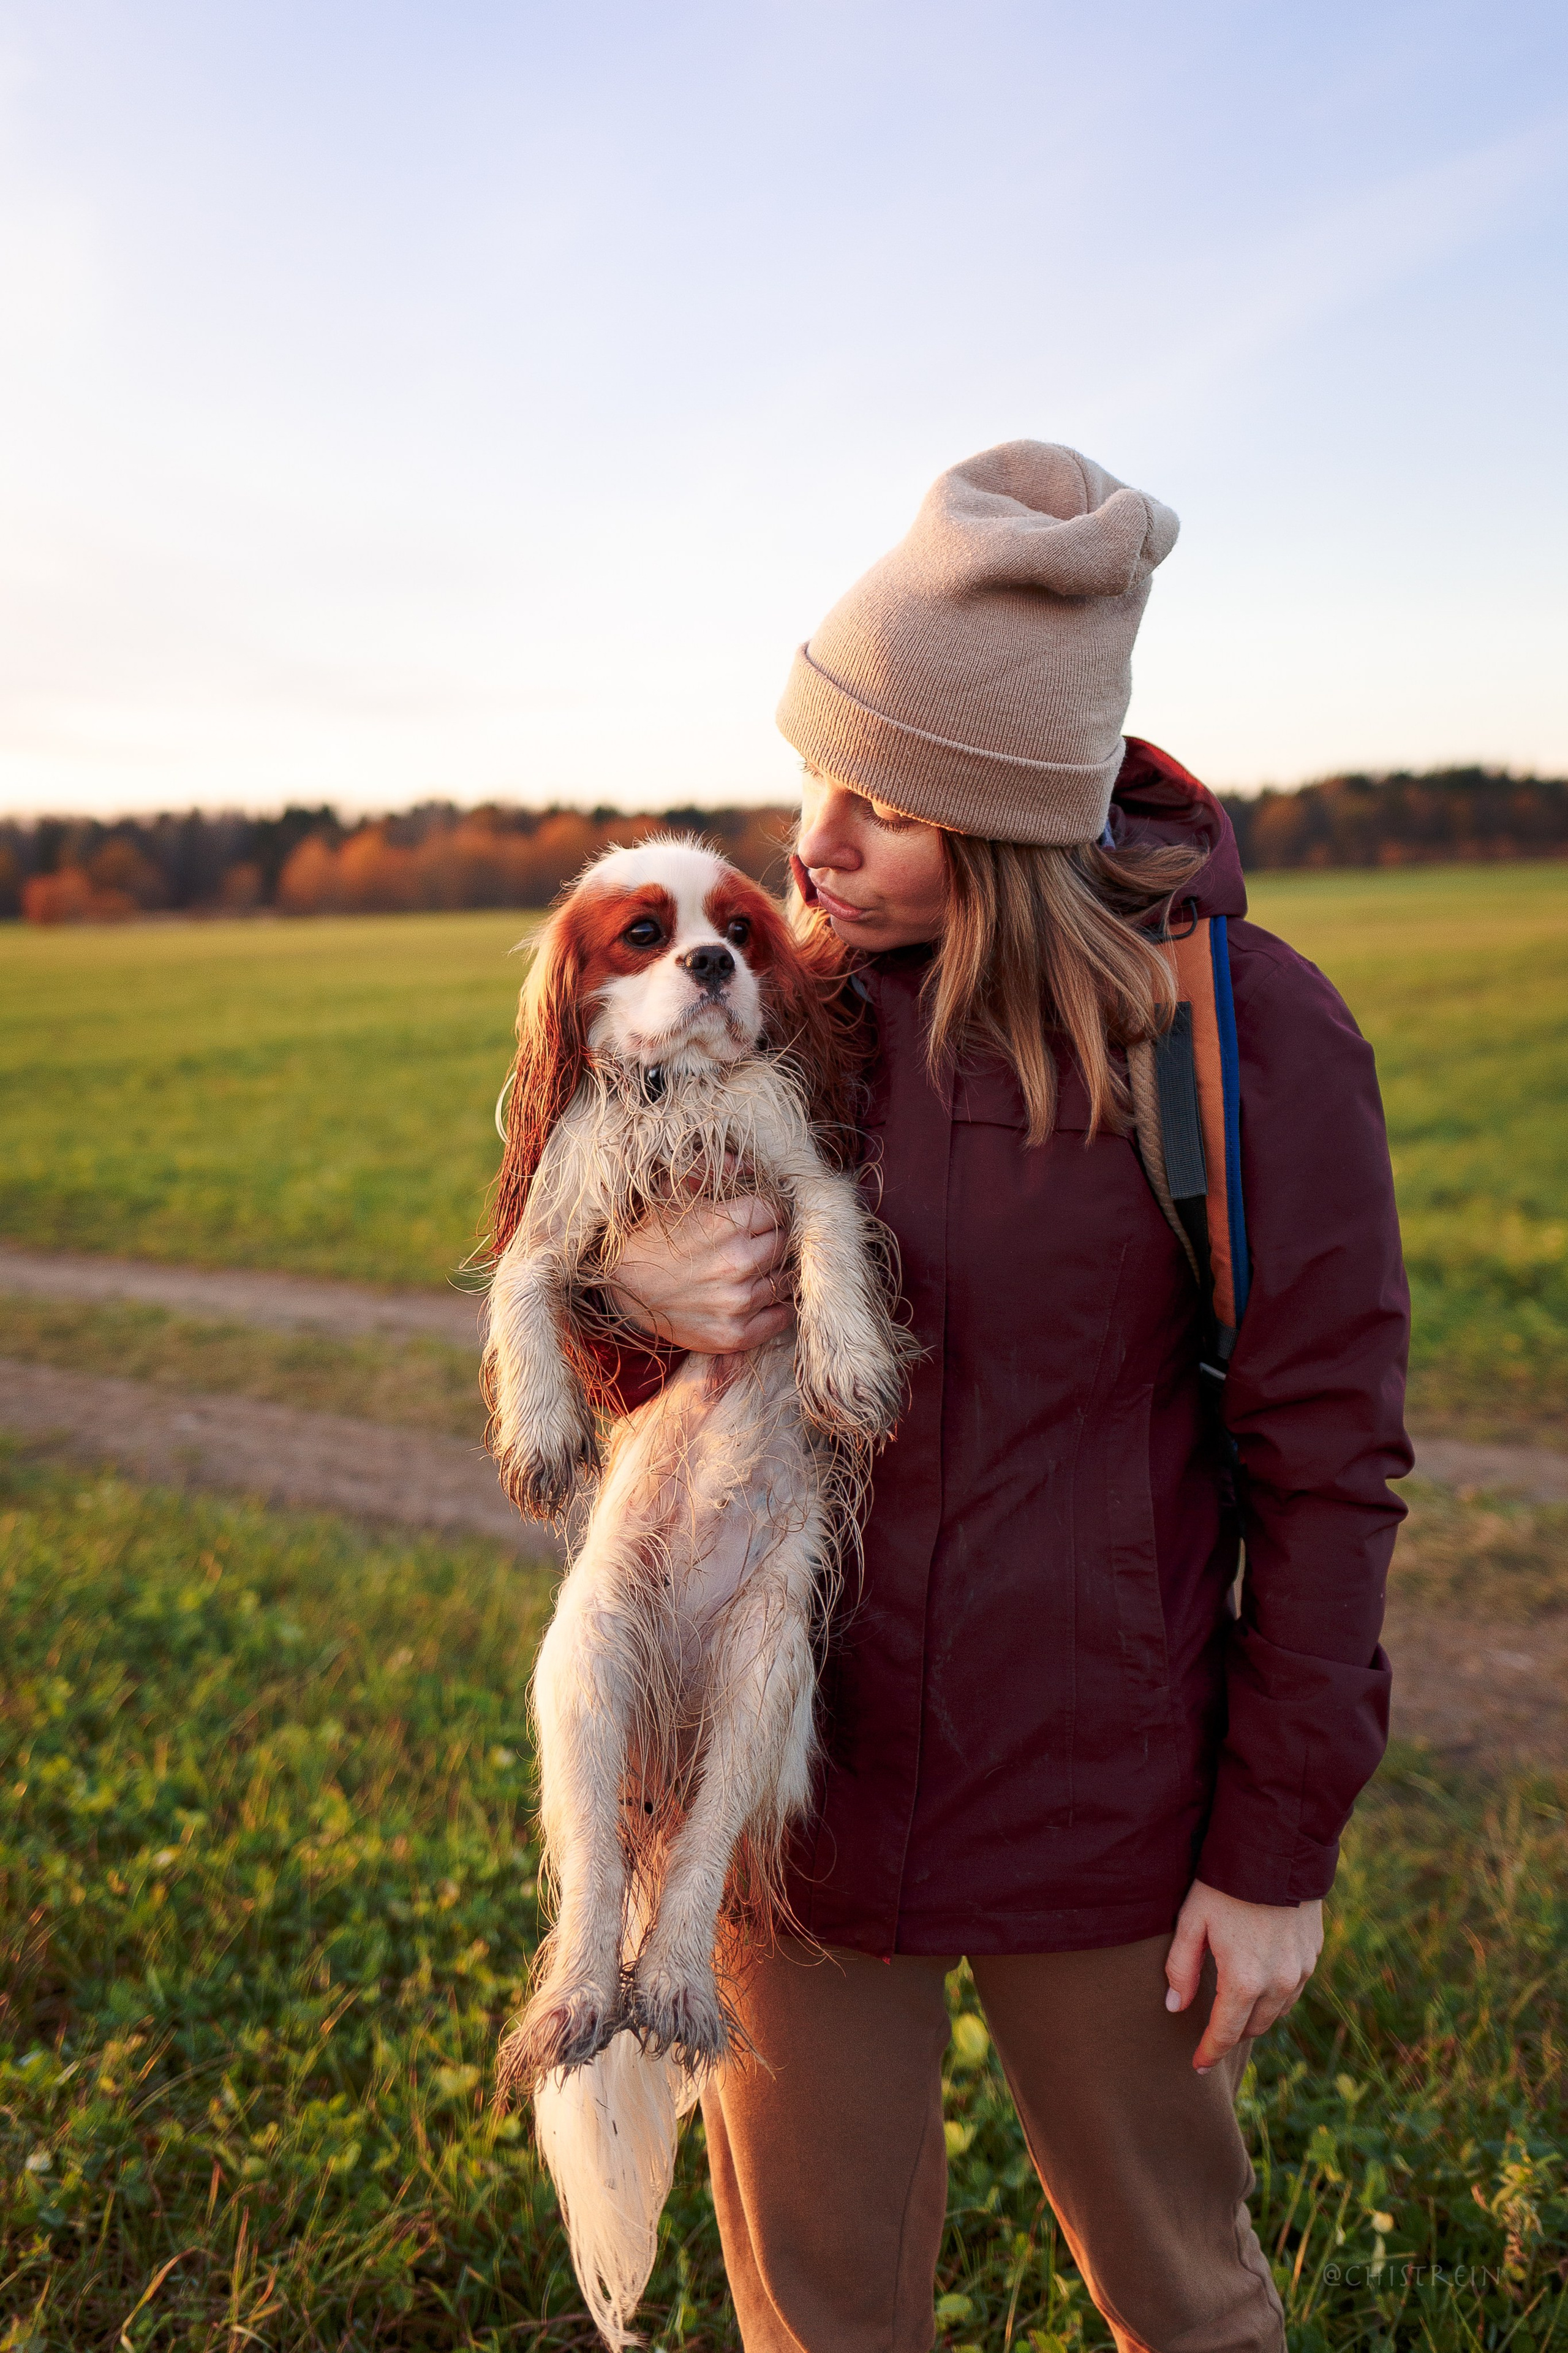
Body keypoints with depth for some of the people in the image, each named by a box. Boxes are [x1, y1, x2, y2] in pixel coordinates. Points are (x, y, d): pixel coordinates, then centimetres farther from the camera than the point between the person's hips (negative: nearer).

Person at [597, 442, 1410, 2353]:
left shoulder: (1246, 1031, -15)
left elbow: (1326, 1462, -10)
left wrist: (1279, 1844, -6)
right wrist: (629, 1293, -19)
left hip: (1096, 1814, -2)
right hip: (790, 1775, 3)